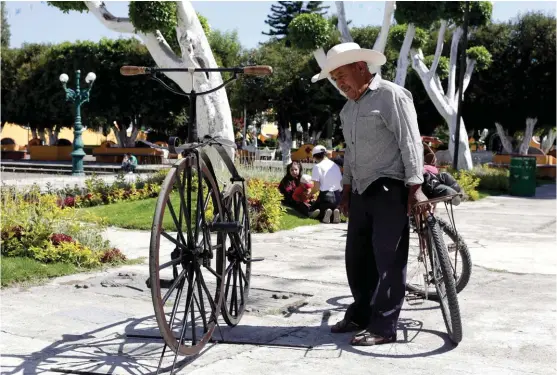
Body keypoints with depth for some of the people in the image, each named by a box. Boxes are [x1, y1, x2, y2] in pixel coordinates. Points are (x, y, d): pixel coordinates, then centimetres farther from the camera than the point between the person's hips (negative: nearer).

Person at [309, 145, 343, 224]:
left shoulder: (317, 166, -5)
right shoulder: (335, 165, 13)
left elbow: (316, 188, -9)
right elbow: (341, 184, 13)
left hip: (325, 196, -5)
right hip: (337, 196, 5)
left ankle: (325, 212, -15)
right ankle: (335, 211, -4)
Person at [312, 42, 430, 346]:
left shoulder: (391, 95, -8)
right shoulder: (348, 108, 18)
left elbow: (410, 142, -14)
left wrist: (415, 187, -20)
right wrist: (346, 189, 21)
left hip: (389, 190, -8)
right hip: (361, 191, 8)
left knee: (387, 259, -5)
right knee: (357, 256, 12)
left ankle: (383, 327, -1)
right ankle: (360, 314, 25)